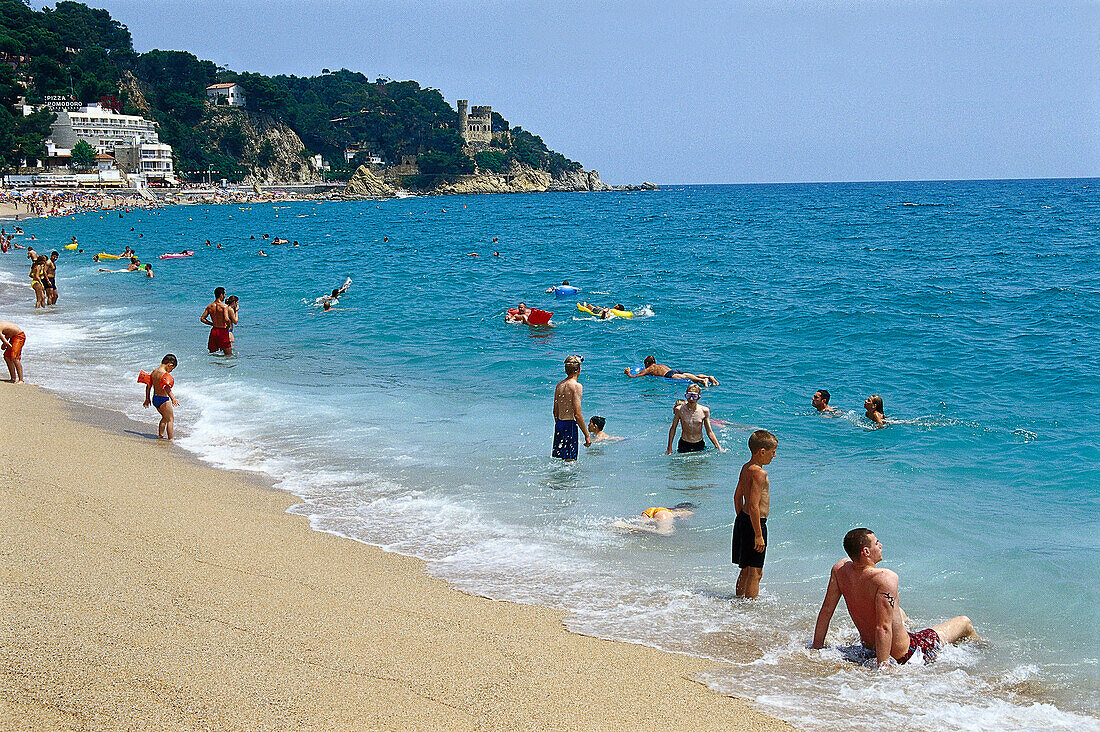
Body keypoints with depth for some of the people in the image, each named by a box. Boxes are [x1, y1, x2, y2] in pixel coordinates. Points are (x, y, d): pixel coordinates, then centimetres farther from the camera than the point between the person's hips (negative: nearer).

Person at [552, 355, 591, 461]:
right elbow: (577, 415, -18)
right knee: (570, 460, -4)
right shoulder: (576, 386, -13)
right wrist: (587, 435, -14)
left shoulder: (559, 385, 10)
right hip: (570, 425, -8)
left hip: (559, 425, 8)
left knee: (558, 458, 16)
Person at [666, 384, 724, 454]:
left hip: (700, 445, 1)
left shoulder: (704, 411, -6)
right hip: (684, 445, -1)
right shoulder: (679, 410, -9)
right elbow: (673, 429, 2)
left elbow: (709, 432, 2)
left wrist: (718, 447, -4)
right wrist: (669, 448, 1)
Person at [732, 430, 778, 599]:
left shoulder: (746, 468, 9)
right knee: (755, 572, -4)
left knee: (746, 569, 21)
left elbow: (738, 497, 18)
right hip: (755, 523, -10)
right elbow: (754, 505, -24)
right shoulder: (759, 472, -20)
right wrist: (758, 535, -21)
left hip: (742, 520, 10)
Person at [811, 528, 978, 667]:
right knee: (965, 623, 12)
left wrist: (816, 647, 3)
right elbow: (883, 628, -35)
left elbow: (826, 610, -6)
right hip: (903, 655, -7)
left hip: (869, 647, 7)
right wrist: (883, 667, -32)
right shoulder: (886, 578, -32)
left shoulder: (840, 569, -12)